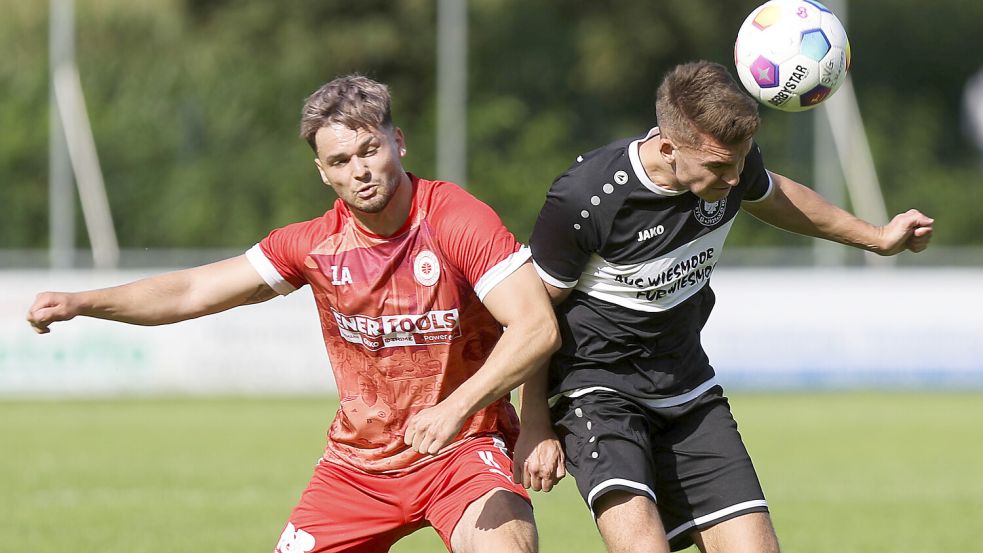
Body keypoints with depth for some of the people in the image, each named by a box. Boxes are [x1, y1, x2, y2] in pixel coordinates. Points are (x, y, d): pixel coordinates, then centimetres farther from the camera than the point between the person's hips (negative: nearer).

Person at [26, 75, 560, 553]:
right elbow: (195, 291, 3)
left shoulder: (458, 221, -17)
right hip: (357, 460, 4)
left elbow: (537, 326, -25)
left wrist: (457, 406, -37)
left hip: (463, 447, -4)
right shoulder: (316, 244, -4)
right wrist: (81, 303, -8)